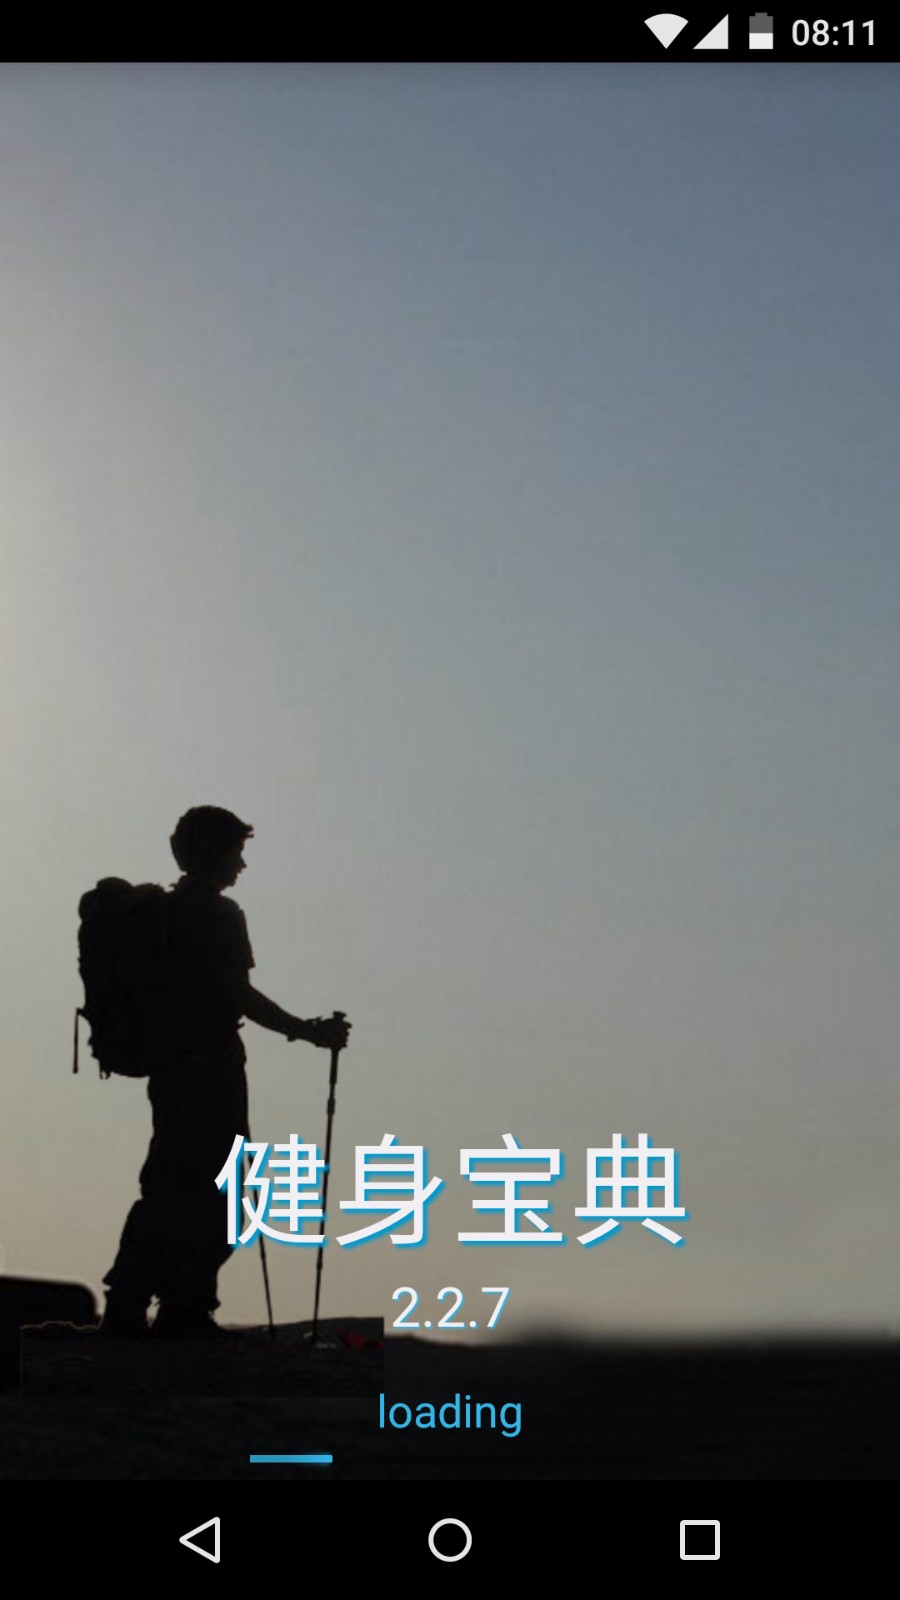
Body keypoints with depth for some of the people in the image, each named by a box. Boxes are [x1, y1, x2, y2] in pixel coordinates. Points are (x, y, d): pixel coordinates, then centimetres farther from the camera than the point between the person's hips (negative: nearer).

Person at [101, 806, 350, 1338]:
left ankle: (125, 1308, 10)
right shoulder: (218, 914, -10)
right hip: (209, 1065, -8)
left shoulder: (162, 911, 14)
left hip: (168, 1065, 9)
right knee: (210, 1195, -3)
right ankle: (185, 1313, -4)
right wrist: (309, 1031, -9)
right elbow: (238, 994, -16)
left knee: (165, 1189, 12)